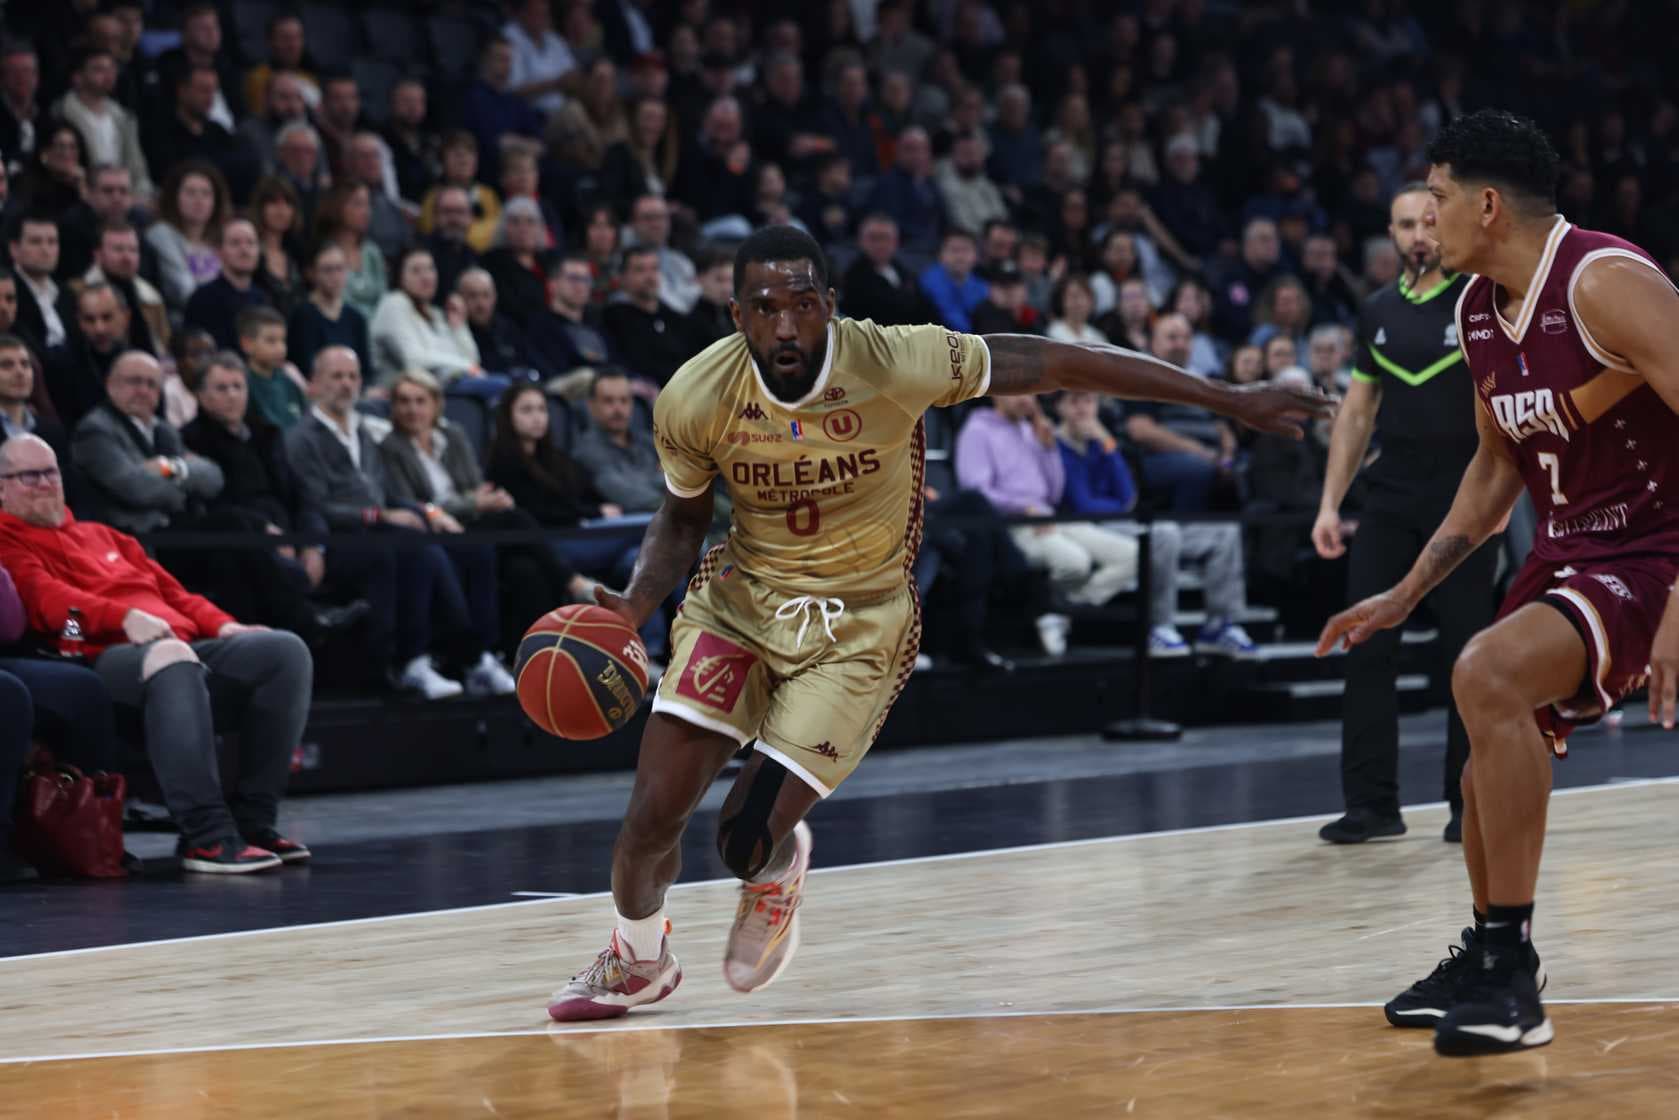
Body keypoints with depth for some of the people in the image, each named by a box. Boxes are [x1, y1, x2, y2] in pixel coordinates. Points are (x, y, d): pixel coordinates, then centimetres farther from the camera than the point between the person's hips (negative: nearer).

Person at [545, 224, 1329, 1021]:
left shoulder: (895, 364, -24)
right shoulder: (694, 399, -16)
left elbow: (1056, 364, -17)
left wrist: (1229, 401, -13)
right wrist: (635, 607, -16)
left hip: (856, 627, -2)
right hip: (738, 598, 2)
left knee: (750, 840, -11)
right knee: (653, 815, -5)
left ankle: (778, 868, 31)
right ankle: (636, 962, 30)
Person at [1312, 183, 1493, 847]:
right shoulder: (1378, 312, 10)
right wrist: (1329, 505, 10)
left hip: (1462, 500, -4)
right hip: (1389, 500, 4)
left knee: (1465, 654, 0)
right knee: (1368, 651, 0)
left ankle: (1472, 804, 10)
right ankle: (1372, 804, 6)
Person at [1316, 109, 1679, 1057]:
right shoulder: (1478, 311, 6)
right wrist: (1410, 592, 19)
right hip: (1573, 550, 9)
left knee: (1489, 674, -27)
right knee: (1498, 748, 15)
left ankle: (1511, 976, -21)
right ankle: (1488, 962, 37)